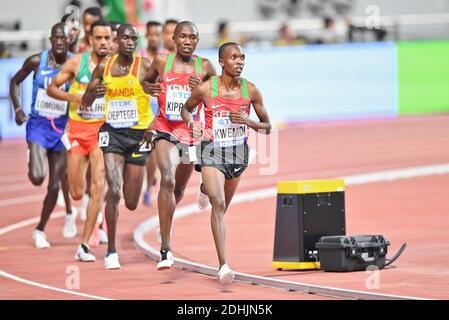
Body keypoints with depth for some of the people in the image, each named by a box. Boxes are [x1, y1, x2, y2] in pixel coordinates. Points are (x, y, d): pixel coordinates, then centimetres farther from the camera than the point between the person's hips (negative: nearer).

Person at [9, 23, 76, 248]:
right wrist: (17, 109, -4)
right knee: (37, 177, -24)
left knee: (55, 186, 5)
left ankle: (40, 230, 23)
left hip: (62, 127, 1)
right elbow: (15, 81, 8)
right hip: (38, 124, -1)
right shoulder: (36, 61, -7)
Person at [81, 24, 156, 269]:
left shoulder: (145, 66, -5)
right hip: (112, 132, 1)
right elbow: (85, 102, 11)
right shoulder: (104, 67, 3)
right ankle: (111, 251, -8)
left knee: (131, 203, 7)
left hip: (138, 135, -1)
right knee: (114, 191, -17)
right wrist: (94, 92, -12)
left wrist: (153, 127, -16)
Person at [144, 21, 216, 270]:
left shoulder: (204, 67, 0)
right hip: (165, 130, -3)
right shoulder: (161, 61, -1)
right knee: (167, 180, -24)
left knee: (179, 188, 19)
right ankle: (165, 250, -26)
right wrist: (151, 89, -5)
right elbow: (148, 82, 18)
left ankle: (164, 226, 53)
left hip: (191, 133, 3)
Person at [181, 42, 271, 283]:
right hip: (212, 152, -4)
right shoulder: (205, 89, -10)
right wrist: (191, 123, -12)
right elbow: (186, 109, 10)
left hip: (238, 153, 4)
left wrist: (247, 121, -17)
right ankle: (223, 265, -22)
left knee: (222, 207, 21)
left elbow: (267, 128, 3)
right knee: (218, 205, -20)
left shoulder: (250, 90, -5)